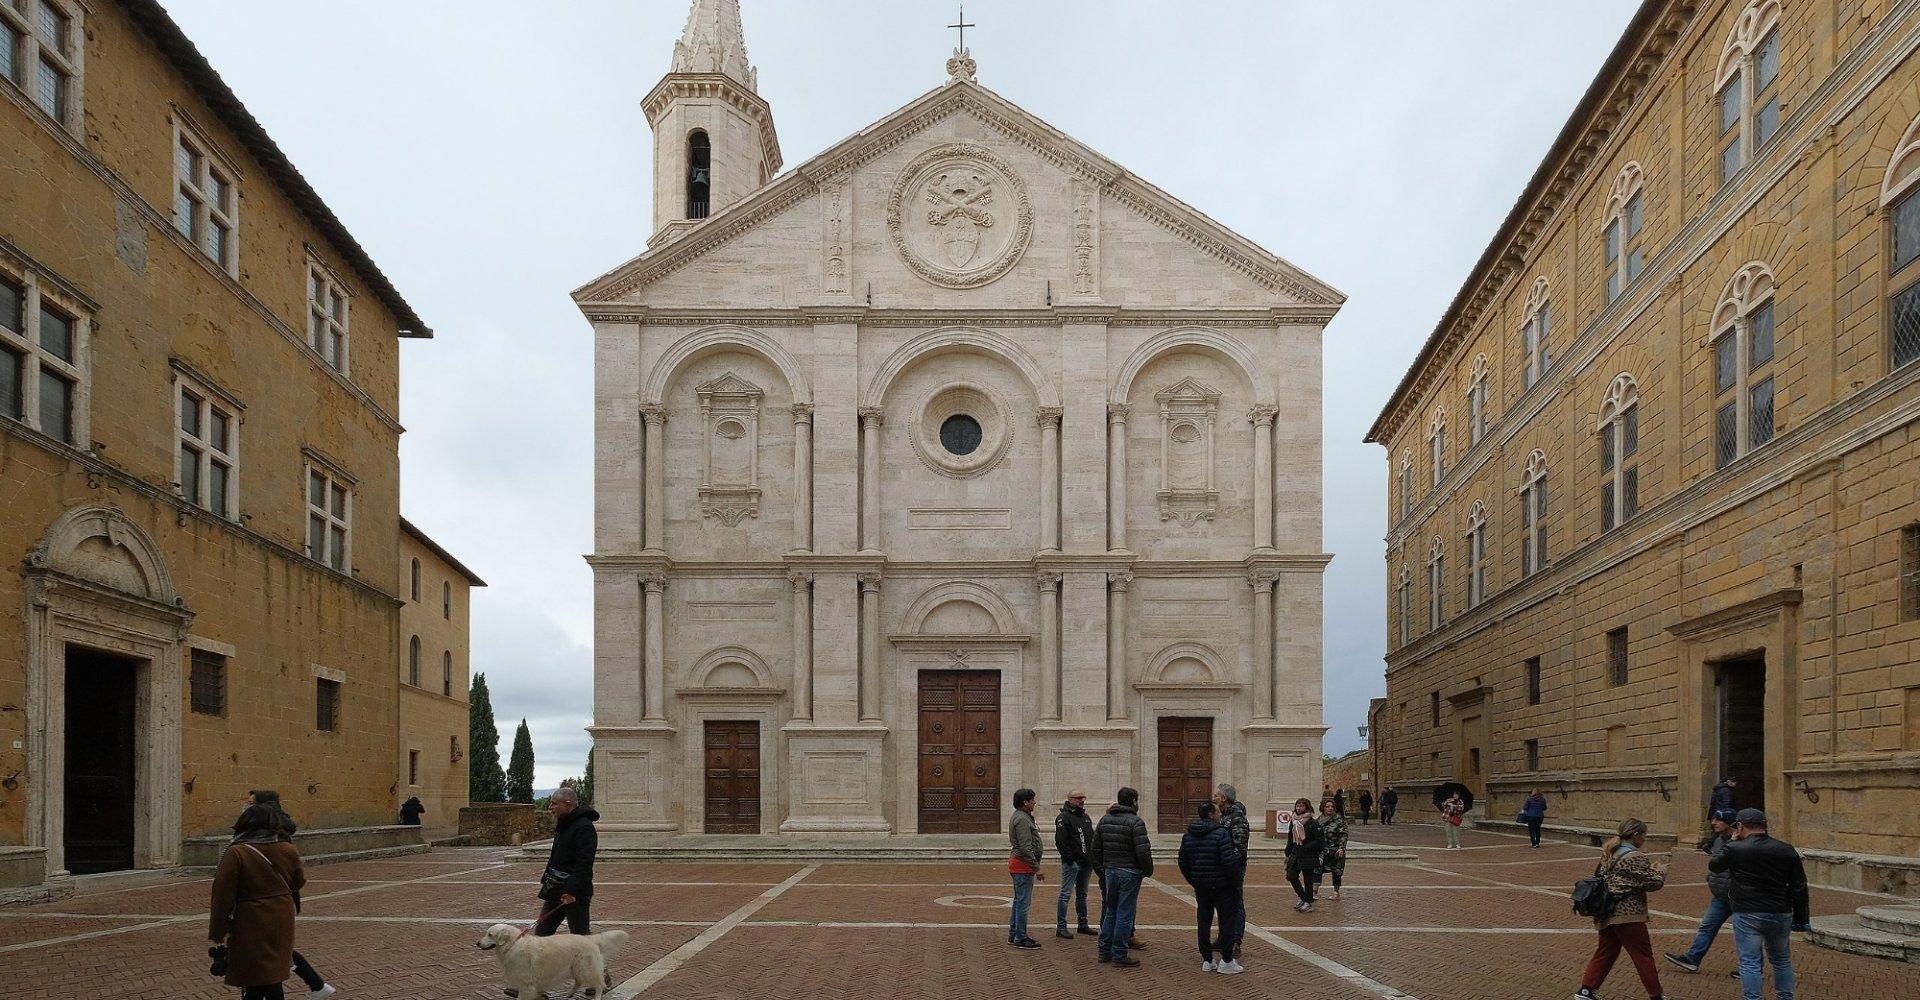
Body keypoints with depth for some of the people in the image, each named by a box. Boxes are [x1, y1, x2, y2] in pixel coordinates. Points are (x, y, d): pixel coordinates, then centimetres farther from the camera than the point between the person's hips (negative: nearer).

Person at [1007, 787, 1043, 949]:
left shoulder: (1019, 817, 16)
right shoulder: (1022, 819, -18)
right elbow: (1026, 848, -23)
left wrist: (1034, 866, 23)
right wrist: (1036, 868, -20)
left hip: (1017, 863, 11)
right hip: (1023, 865, -11)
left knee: (1019, 901, 17)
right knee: (1023, 902, -6)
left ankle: (1013, 935, 23)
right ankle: (1020, 938, -3)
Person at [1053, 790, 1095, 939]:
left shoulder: (1085, 817, 17)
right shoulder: (1064, 817, -10)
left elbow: (1092, 838, 23)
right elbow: (1060, 841, -17)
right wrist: (1070, 858, -19)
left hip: (1086, 863, 8)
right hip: (1072, 863, -8)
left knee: (1082, 895, 16)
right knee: (1066, 894, -7)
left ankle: (1083, 925, 24)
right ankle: (1061, 927, -6)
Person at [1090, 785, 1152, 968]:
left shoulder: (1104, 820, 9)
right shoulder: (1135, 822, -12)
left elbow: (1095, 849, 12)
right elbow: (1143, 851, -17)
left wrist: (1100, 870, 19)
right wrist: (1148, 871, -3)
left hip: (1109, 871, 7)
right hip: (1129, 873, -7)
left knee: (1110, 912, 17)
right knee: (1124, 914, -1)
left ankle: (1105, 951, 21)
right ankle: (1119, 955, 3)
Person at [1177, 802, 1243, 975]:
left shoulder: (1188, 835, 5)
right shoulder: (1220, 833, -16)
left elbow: (1183, 863, 9)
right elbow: (1229, 862, -21)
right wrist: (1236, 883, -10)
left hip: (1200, 886, 6)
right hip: (1221, 885, -6)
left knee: (1203, 921, 11)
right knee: (1226, 921, 2)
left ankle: (1207, 961, 15)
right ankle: (1226, 962, 2)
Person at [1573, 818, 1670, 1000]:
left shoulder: (1610, 852, 12)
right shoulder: (1634, 857, -15)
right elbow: (1653, 882, -13)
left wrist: (1649, 864, 18)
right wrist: (1661, 870, 9)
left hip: (1605, 914, 8)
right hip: (1627, 914, -8)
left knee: (1605, 952, 14)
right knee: (1643, 955, 5)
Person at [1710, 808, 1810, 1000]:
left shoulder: (1736, 849, -10)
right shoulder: (1787, 850, 2)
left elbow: (1713, 865, 8)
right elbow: (1800, 888, 4)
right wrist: (1800, 919, 10)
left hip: (1748, 915, -4)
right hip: (1780, 915, 4)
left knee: (1750, 962, 1)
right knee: (1781, 959, 20)